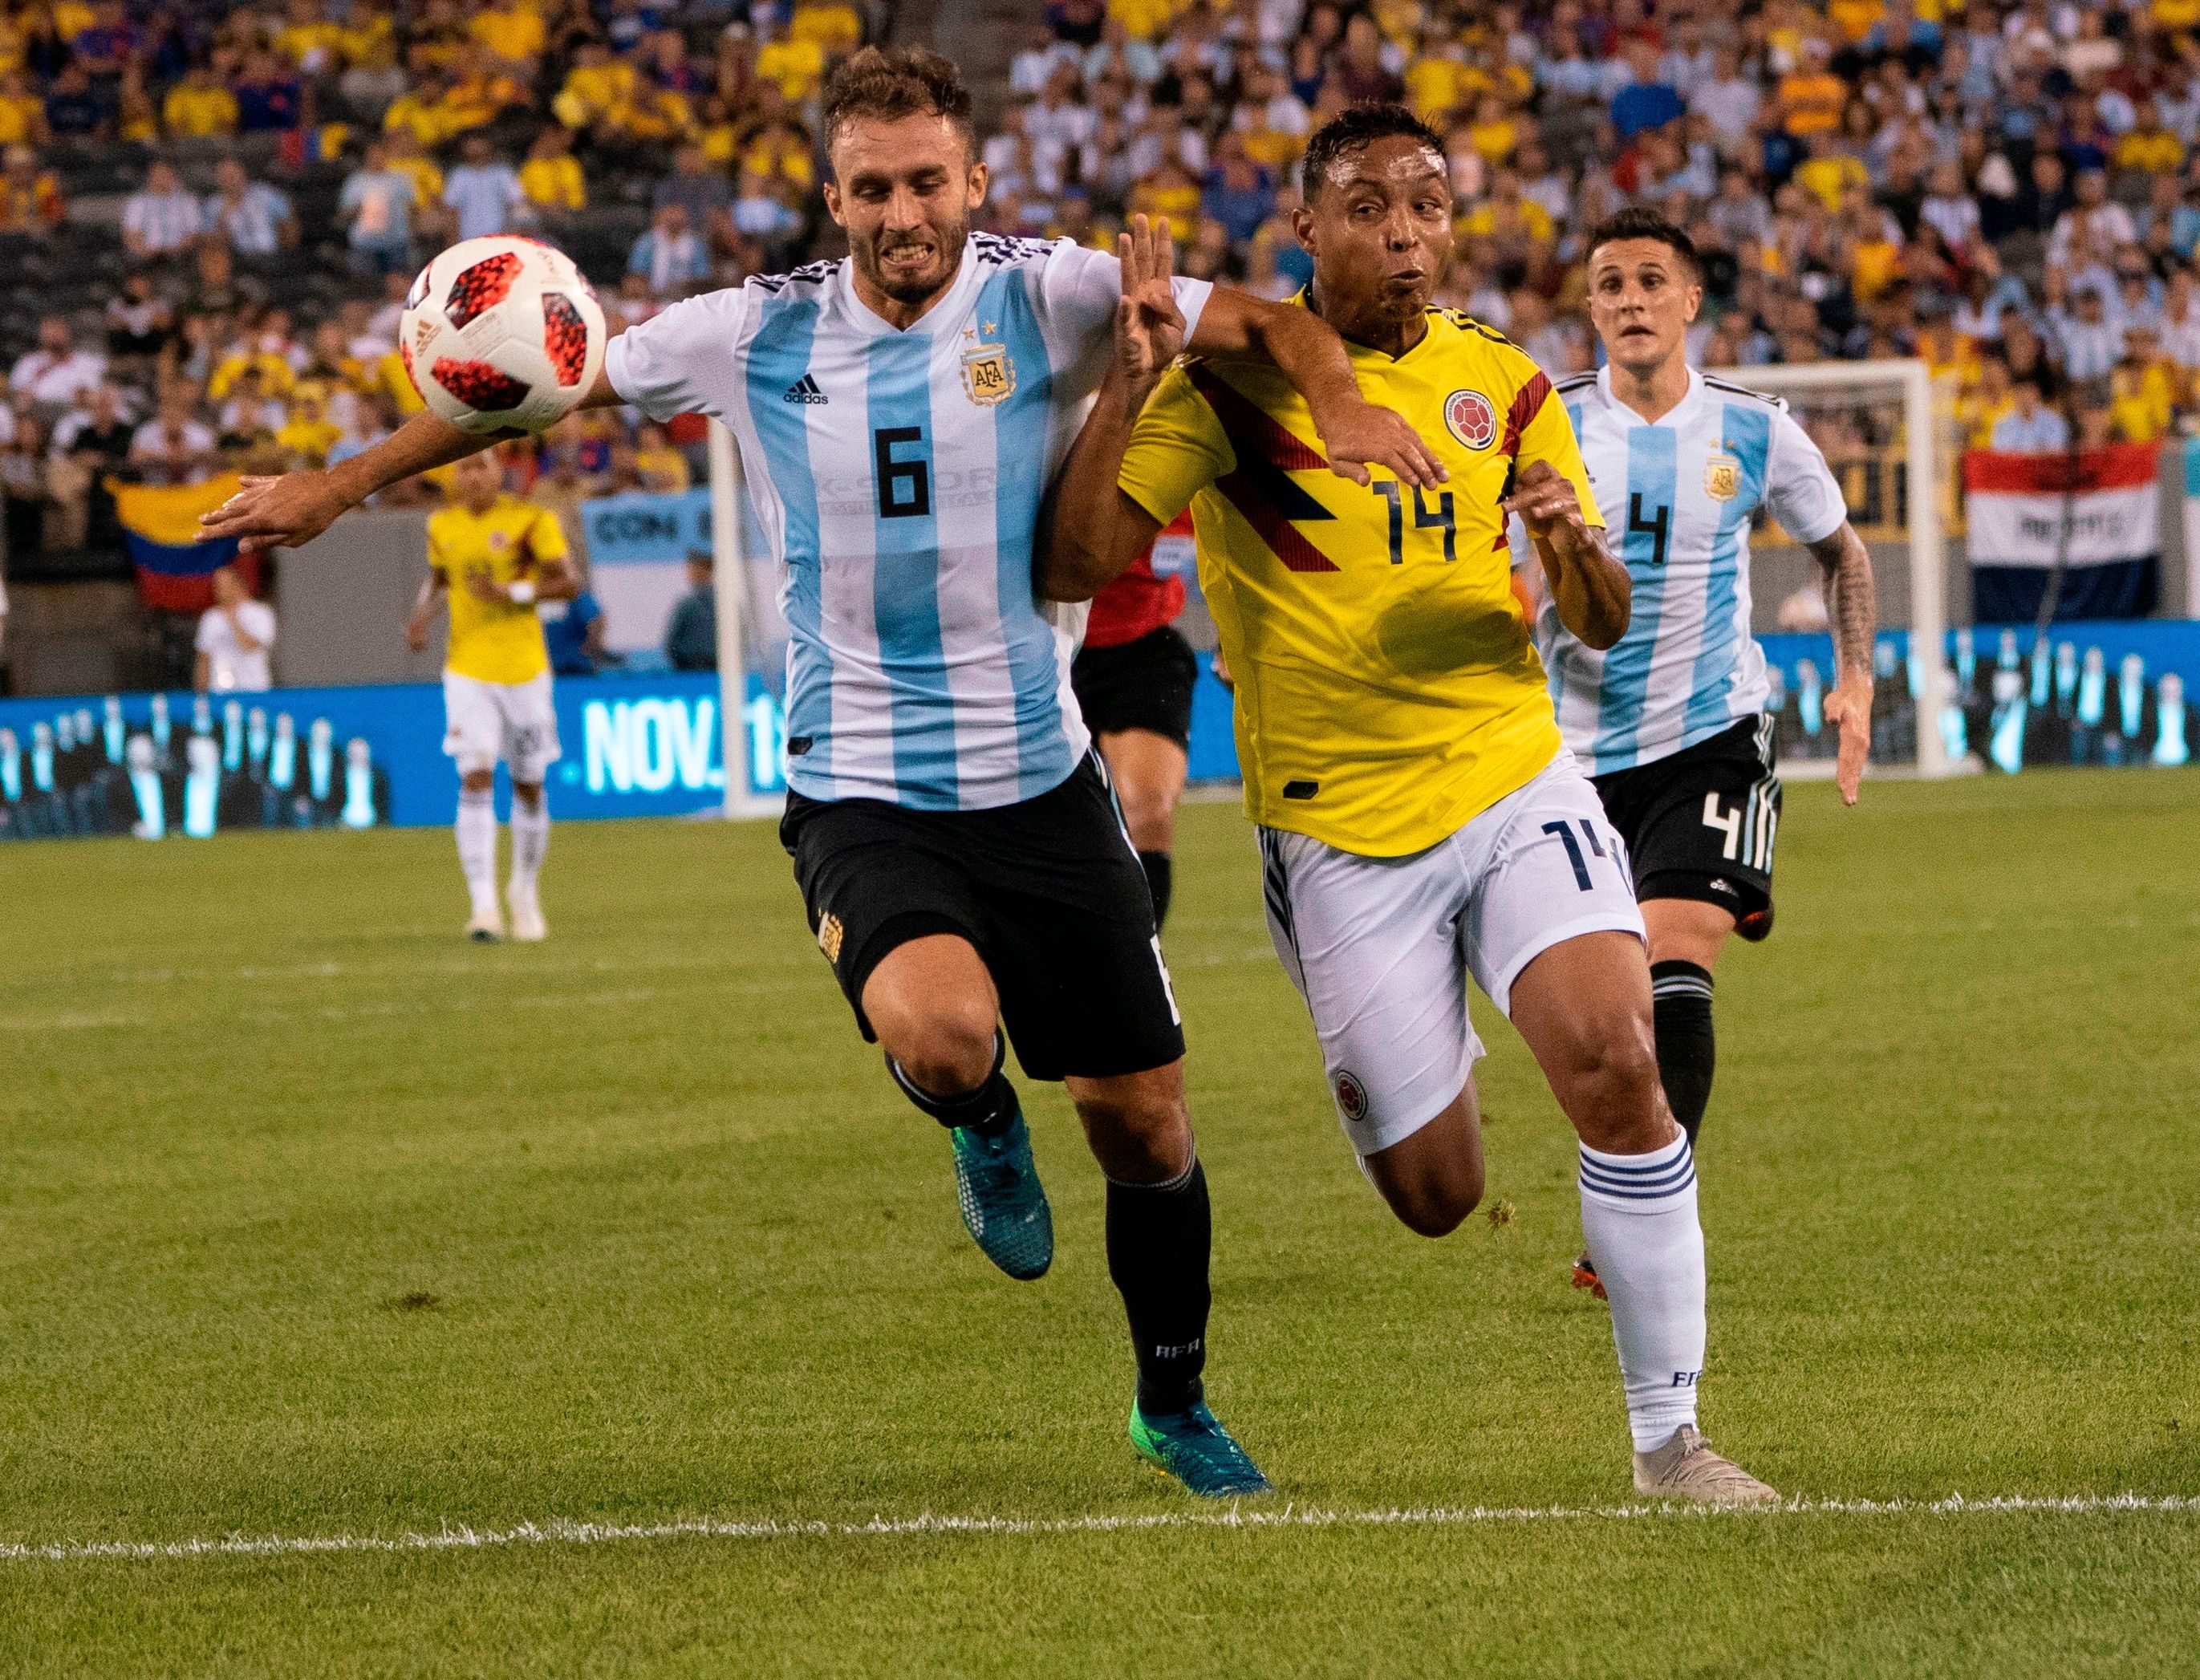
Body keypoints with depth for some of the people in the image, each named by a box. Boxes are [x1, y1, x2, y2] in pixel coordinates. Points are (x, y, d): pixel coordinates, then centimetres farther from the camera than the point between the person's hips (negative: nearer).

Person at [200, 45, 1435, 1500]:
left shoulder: (1046, 299, -5)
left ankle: (1176, 1405, 35)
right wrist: (342, 484, 12)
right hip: (861, 796, -1)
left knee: (1143, 1125, 8)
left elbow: (1264, 323, -8)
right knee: (939, 1027, -32)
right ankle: (984, 1128, 7)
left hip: (1041, 782, 1)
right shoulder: (754, 336, -2)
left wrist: (1338, 397, -31)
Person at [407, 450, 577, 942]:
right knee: (475, 779, -16)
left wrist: (514, 592, -21)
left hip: (525, 670, -1)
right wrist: (421, 615, 1)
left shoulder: (530, 520, -6)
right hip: (467, 670, 1)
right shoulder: (442, 524, 4)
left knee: (529, 786, 8)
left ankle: (525, 889, 33)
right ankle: (484, 906, -19)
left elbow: (568, 584, -7)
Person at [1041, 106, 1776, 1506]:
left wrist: (1573, 545, -14)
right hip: (1339, 835, -2)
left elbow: (1603, 625, 9)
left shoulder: (1504, 384, 5)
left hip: (1517, 785, 2)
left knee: (1617, 1066, -22)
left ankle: (1669, 1437, -9)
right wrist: (1128, 390, -25)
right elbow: (1072, 567, -13)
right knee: (1436, 1197, 2)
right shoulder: (1229, 382, -6)